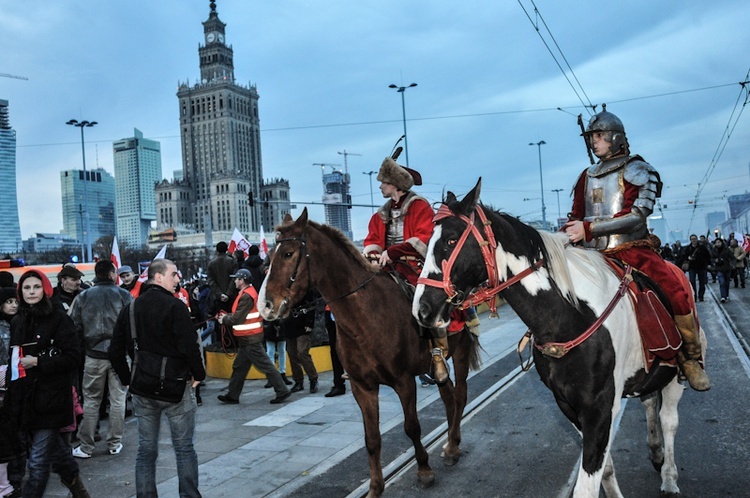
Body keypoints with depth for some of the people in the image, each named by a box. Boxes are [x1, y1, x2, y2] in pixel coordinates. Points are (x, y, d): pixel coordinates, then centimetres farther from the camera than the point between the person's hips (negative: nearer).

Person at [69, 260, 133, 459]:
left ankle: (86, 447, 14)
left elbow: (75, 327, 1)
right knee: (117, 399, 9)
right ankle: (115, 443, 15)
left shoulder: (83, 297, 0)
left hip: (94, 355, 1)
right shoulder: (124, 295, -5)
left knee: (91, 400, 11)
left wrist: (82, 346, 15)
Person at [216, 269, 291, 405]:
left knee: (264, 365, -6)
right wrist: (227, 316, 8)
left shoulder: (246, 296, -19)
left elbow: (238, 318, -20)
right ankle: (233, 395, 22)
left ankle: (282, 391, -1)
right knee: (239, 366, 15)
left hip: (250, 339, -11)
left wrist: (224, 320, -4)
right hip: (248, 338, 11)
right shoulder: (248, 292, 13)